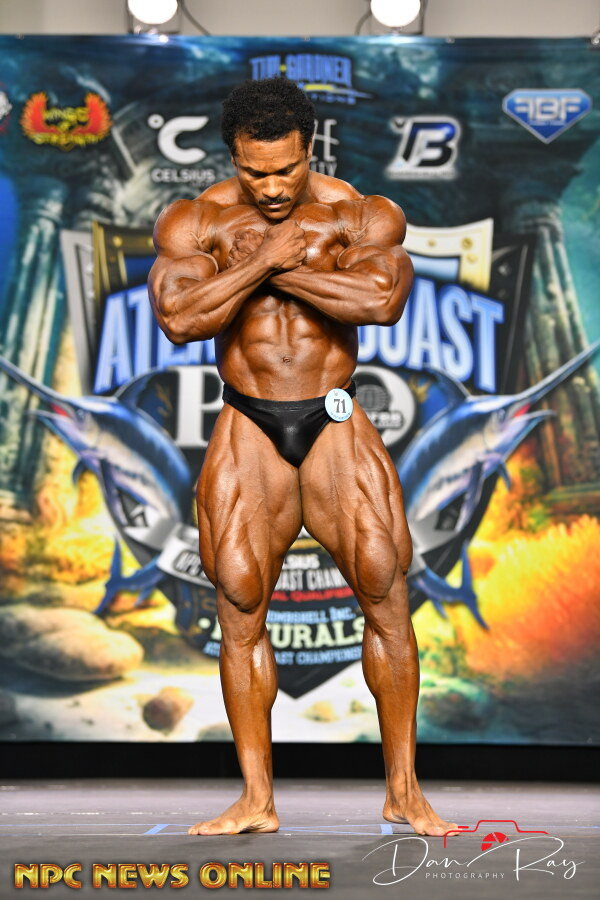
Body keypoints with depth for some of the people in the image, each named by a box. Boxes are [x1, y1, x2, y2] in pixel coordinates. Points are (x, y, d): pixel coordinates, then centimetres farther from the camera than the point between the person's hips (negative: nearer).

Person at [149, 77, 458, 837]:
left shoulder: (361, 215, -3)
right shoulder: (196, 222, -1)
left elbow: (382, 298, -22)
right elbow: (179, 318, -16)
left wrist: (279, 268, -19)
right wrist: (264, 260, -21)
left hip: (335, 426, 0)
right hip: (247, 431, 1)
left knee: (387, 596, -5)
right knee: (239, 609, -3)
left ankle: (403, 792, 7)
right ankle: (257, 800, 6)